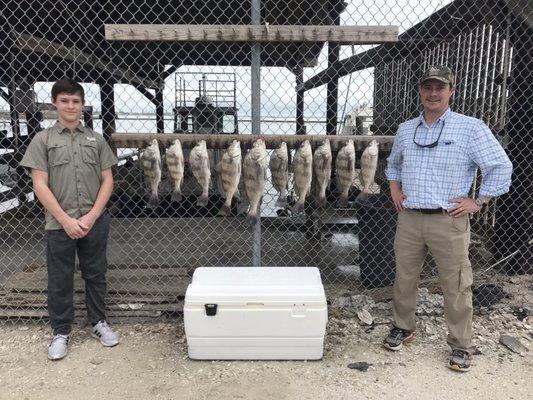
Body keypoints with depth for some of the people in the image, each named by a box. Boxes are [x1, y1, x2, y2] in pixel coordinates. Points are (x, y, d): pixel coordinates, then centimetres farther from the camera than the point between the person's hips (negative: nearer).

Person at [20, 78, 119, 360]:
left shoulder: (95, 139, 6)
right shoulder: (43, 139, 1)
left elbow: (107, 181, 3)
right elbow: (40, 185, -5)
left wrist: (92, 216, -8)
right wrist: (66, 220, -12)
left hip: (95, 221, 2)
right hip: (59, 224, -1)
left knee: (95, 275, 12)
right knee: (60, 280, 9)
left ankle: (98, 323, 29)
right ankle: (61, 332, 25)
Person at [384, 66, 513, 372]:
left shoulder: (471, 128, -5)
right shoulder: (406, 129, 10)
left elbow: (501, 167, -3)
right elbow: (393, 163, 26)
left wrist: (478, 202, -6)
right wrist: (394, 187, 10)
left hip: (448, 221, -4)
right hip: (409, 218, 4)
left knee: (456, 286, 4)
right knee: (404, 278, 13)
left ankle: (462, 346, 21)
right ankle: (403, 328, 33)